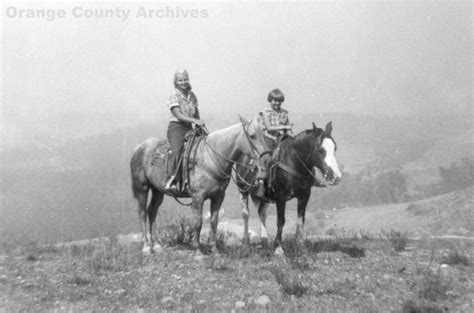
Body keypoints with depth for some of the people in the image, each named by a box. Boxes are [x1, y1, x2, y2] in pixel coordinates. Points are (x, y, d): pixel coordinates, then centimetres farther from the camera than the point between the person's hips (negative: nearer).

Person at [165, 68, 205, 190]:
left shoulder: (192, 95, 12)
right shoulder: (173, 97, -7)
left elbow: (196, 114, 20)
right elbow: (179, 115, -17)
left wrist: (200, 127, 6)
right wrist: (195, 121, -27)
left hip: (189, 128, 7)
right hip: (176, 128, -6)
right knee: (176, 150, -28)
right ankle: (171, 180, -30)